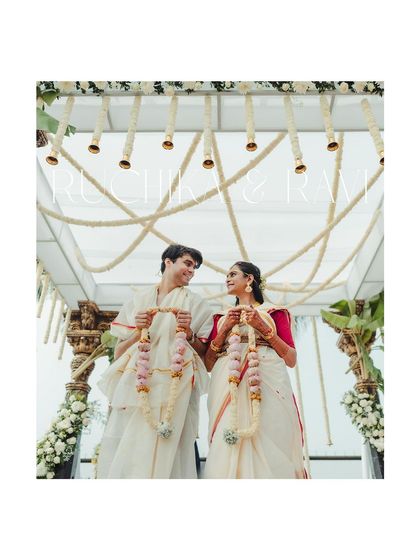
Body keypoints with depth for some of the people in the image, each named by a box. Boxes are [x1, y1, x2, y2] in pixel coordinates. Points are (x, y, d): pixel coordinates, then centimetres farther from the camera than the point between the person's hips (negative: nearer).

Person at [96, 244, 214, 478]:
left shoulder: (196, 304, 11)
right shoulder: (138, 299, 12)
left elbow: (204, 353, 10)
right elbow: (118, 354, 11)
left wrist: (188, 333, -7)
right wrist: (138, 332, -6)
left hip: (174, 390, -1)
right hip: (135, 388, 1)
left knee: (164, 456, -9)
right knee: (121, 458, -4)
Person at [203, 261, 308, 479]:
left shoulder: (274, 312, 16)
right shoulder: (222, 317, 23)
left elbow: (291, 360, 6)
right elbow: (208, 364, 14)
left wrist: (263, 327, -2)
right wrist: (225, 329, 2)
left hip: (267, 384, -2)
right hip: (228, 387, 2)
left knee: (269, 452, -11)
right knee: (227, 455, -6)